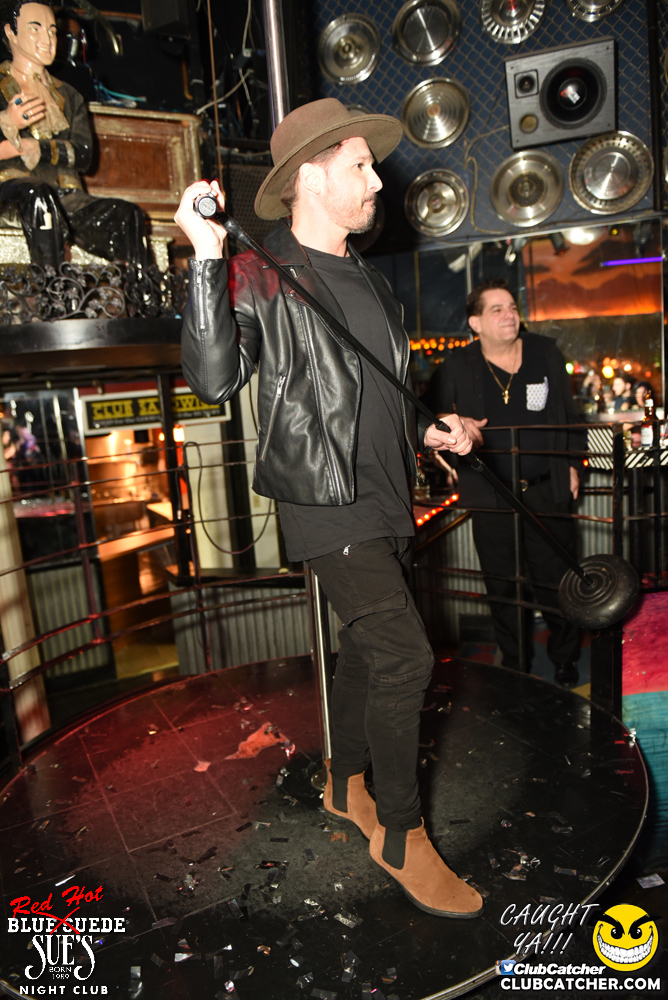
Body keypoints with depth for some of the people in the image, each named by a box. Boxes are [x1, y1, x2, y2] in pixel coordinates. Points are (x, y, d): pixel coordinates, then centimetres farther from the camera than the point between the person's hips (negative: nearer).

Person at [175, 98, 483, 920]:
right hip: (326, 506, -8)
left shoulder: (368, 280, 16)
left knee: (365, 650, 16)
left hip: (385, 502, 8)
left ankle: (345, 787, 38)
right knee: (404, 657, -12)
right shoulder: (260, 277, -8)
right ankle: (401, 837, 9)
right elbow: (214, 377, -22)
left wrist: (426, 430, 8)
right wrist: (207, 258, -26)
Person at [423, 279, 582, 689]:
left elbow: (569, 415, 14)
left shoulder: (547, 353, 7)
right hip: (491, 496, 0)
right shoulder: (457, 367, 0)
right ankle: (514, 663, 29)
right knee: (502, 585, 9)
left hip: (547, 490, 1)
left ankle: (565, 659, 29)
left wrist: (571, 464, 9)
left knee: (556, 579, 6)